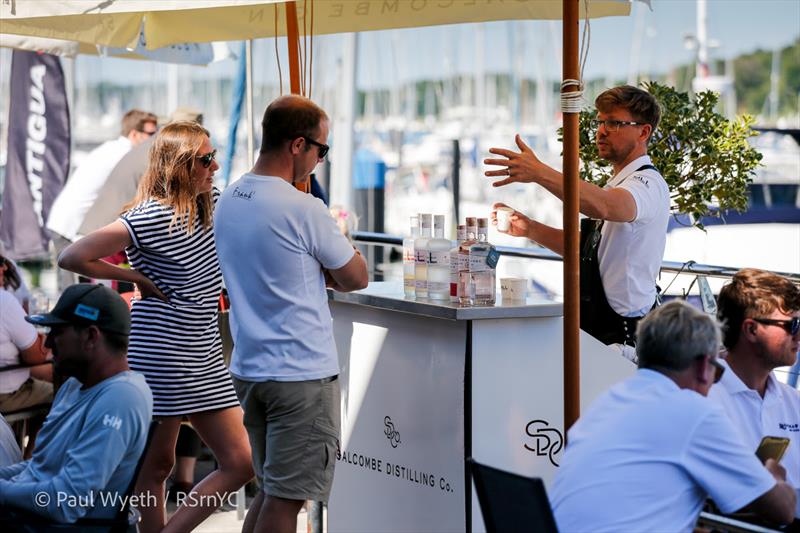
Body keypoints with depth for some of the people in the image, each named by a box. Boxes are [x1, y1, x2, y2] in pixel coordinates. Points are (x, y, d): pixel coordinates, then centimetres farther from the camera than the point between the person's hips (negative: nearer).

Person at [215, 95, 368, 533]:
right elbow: (356, 279, -7)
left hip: (248, 368, 8)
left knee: (270, 492, 18)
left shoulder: (228, 200, 7)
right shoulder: (302, 209, -18)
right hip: (301, 373, -8)